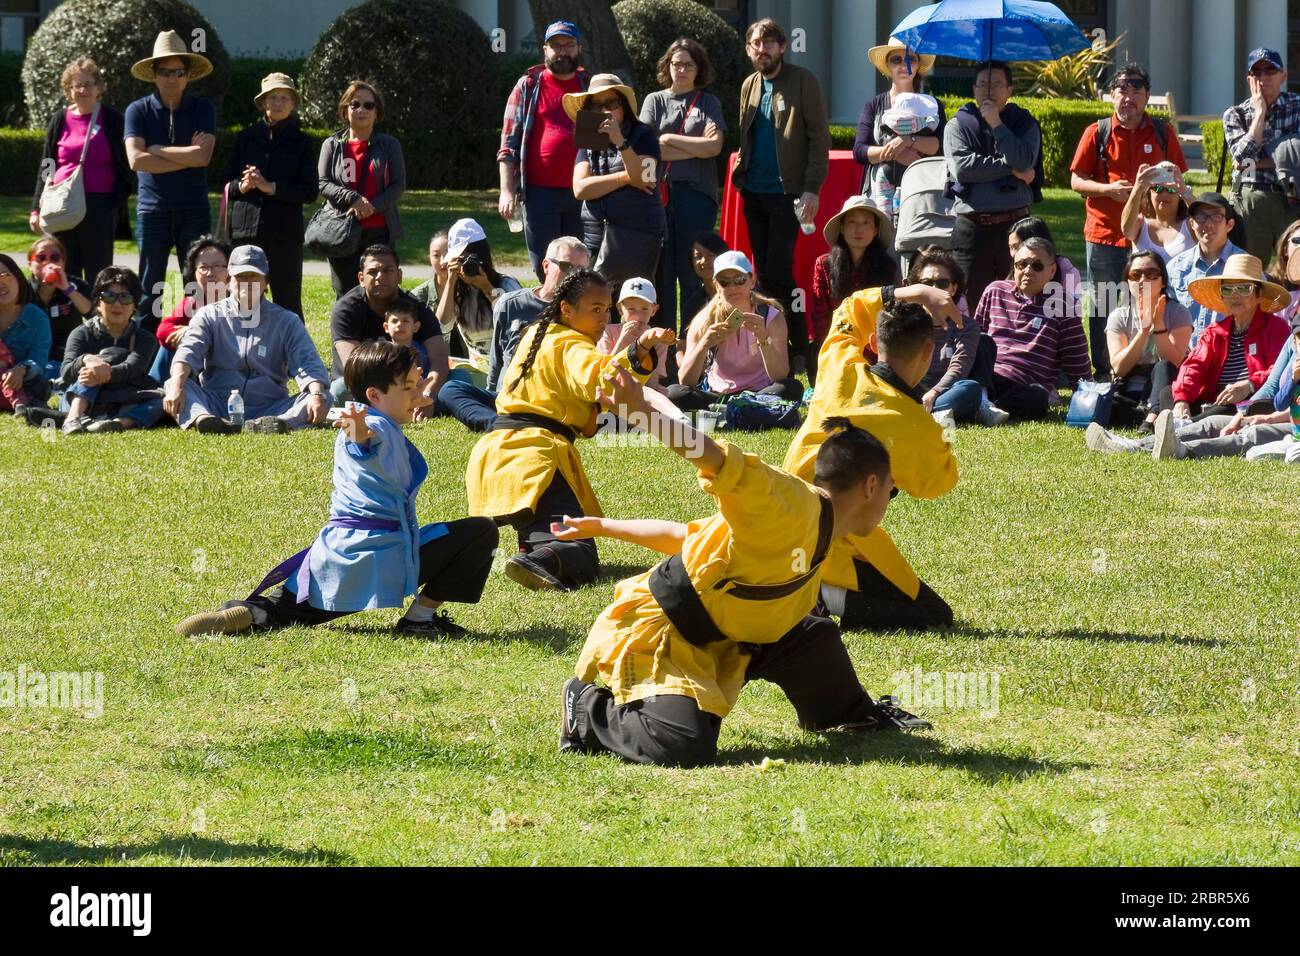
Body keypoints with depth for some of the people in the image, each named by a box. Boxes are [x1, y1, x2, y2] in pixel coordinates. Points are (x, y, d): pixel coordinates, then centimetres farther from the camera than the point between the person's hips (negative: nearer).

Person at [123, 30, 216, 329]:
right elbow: (136, 159, -11)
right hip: (152, 211, 0)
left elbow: (203, 156, -11)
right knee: (150, 290, 3)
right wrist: (186, 156, -10)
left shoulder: (202, 110, 4)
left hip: (194, 211, 0)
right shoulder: (139, 111, 3)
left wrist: (157, 150, -6)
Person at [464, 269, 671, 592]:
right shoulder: (572, 347, -4)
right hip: (535, 452, -9)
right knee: (580, 557, -22)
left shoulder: (537, 335, 24)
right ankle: (536, 563, -50)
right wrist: (639, 350, -40)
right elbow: (596, 378, -26)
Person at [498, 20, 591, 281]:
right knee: (545, 267, -1)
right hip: (540, 191, -2)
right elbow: (509, 144, 4)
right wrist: (507, 191, -6)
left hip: (582, 192, 2)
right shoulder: (527, 87, 6)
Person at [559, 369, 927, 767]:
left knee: (813, 637, 14)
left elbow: (687, 535, 18)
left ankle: (847, 713, 42)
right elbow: (718, 460, -36)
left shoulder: (815, 539, 12)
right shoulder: (794, 505, -20)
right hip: (648, 632, -10)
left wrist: (602, 527, 23)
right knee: (687, 748, -30)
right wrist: (642, 413, -51)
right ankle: (589, 713, -4)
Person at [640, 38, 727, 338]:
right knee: (661, 271, 0)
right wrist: (697, 147, -2)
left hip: (696, 193, -1)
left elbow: (714, 146, -4)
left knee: (692, 272, -4)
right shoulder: (655, 101, 12)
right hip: (659, 192, 1)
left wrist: (669, 139, -3)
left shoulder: (708, 103, 10)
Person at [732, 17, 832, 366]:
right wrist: (741, 171, 7)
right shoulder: (749, 86, 12)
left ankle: (798, 348, -4)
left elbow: (819, 138, -9)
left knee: (778, 272, -13)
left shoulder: (802, 82, -6)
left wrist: (811, 189, -15)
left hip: (786, 192, -6)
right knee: (763, 273, 8)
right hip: (754, 192, 6)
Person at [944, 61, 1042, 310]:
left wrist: (996, 124, -6)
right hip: (972, 226, 0)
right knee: (971, 300, -1)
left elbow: (1024, 161, -9)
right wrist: (1012, 169, -6)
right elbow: (962, 167, -8)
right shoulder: (957, 125, 9)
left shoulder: (1025, 124, 10)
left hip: (1014, 223, 0)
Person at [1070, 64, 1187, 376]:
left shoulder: (1162, 133, 8)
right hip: (1104, 233, 0)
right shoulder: (1097, 133, 4)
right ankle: (1103, 374, 12)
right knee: (1103, 309, 4)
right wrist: (1107, 189, -13)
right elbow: (1076, 181, 5)